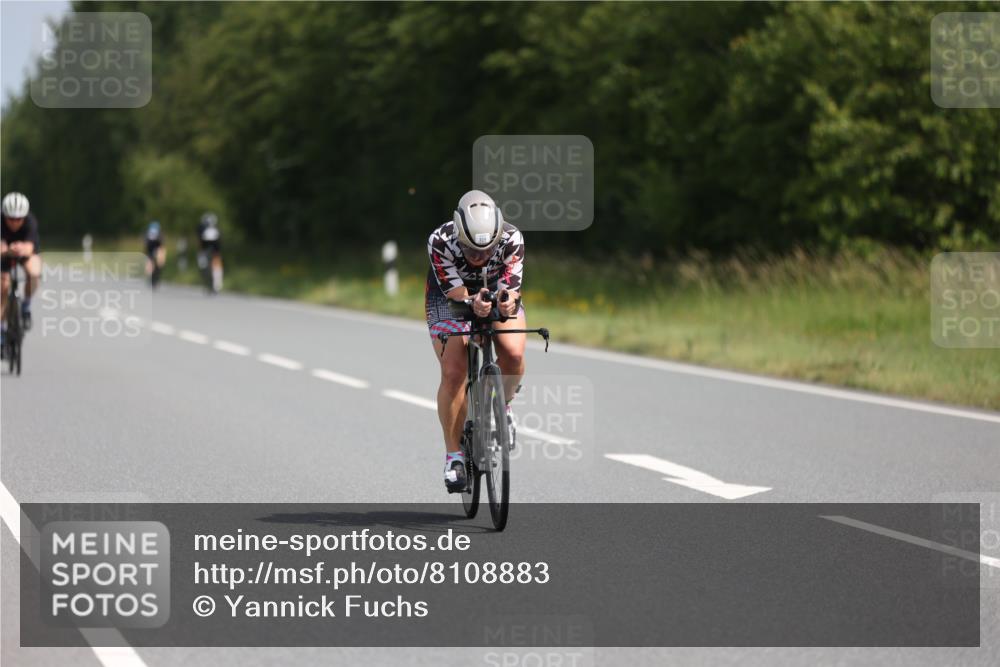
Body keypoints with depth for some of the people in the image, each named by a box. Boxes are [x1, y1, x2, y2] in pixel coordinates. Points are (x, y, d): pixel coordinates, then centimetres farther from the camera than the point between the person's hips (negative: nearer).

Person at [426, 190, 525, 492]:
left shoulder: (512, 239, -32)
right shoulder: (440, 241, -34)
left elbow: (511, 289, -30)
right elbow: (456, 294, -33)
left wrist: (508, 303, -53)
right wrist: (474, 305, -55)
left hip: (497, 292, 1)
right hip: (449, 297, -1)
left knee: (513, 354, -26)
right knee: (453, 373, -17)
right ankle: (453, 455, -3)